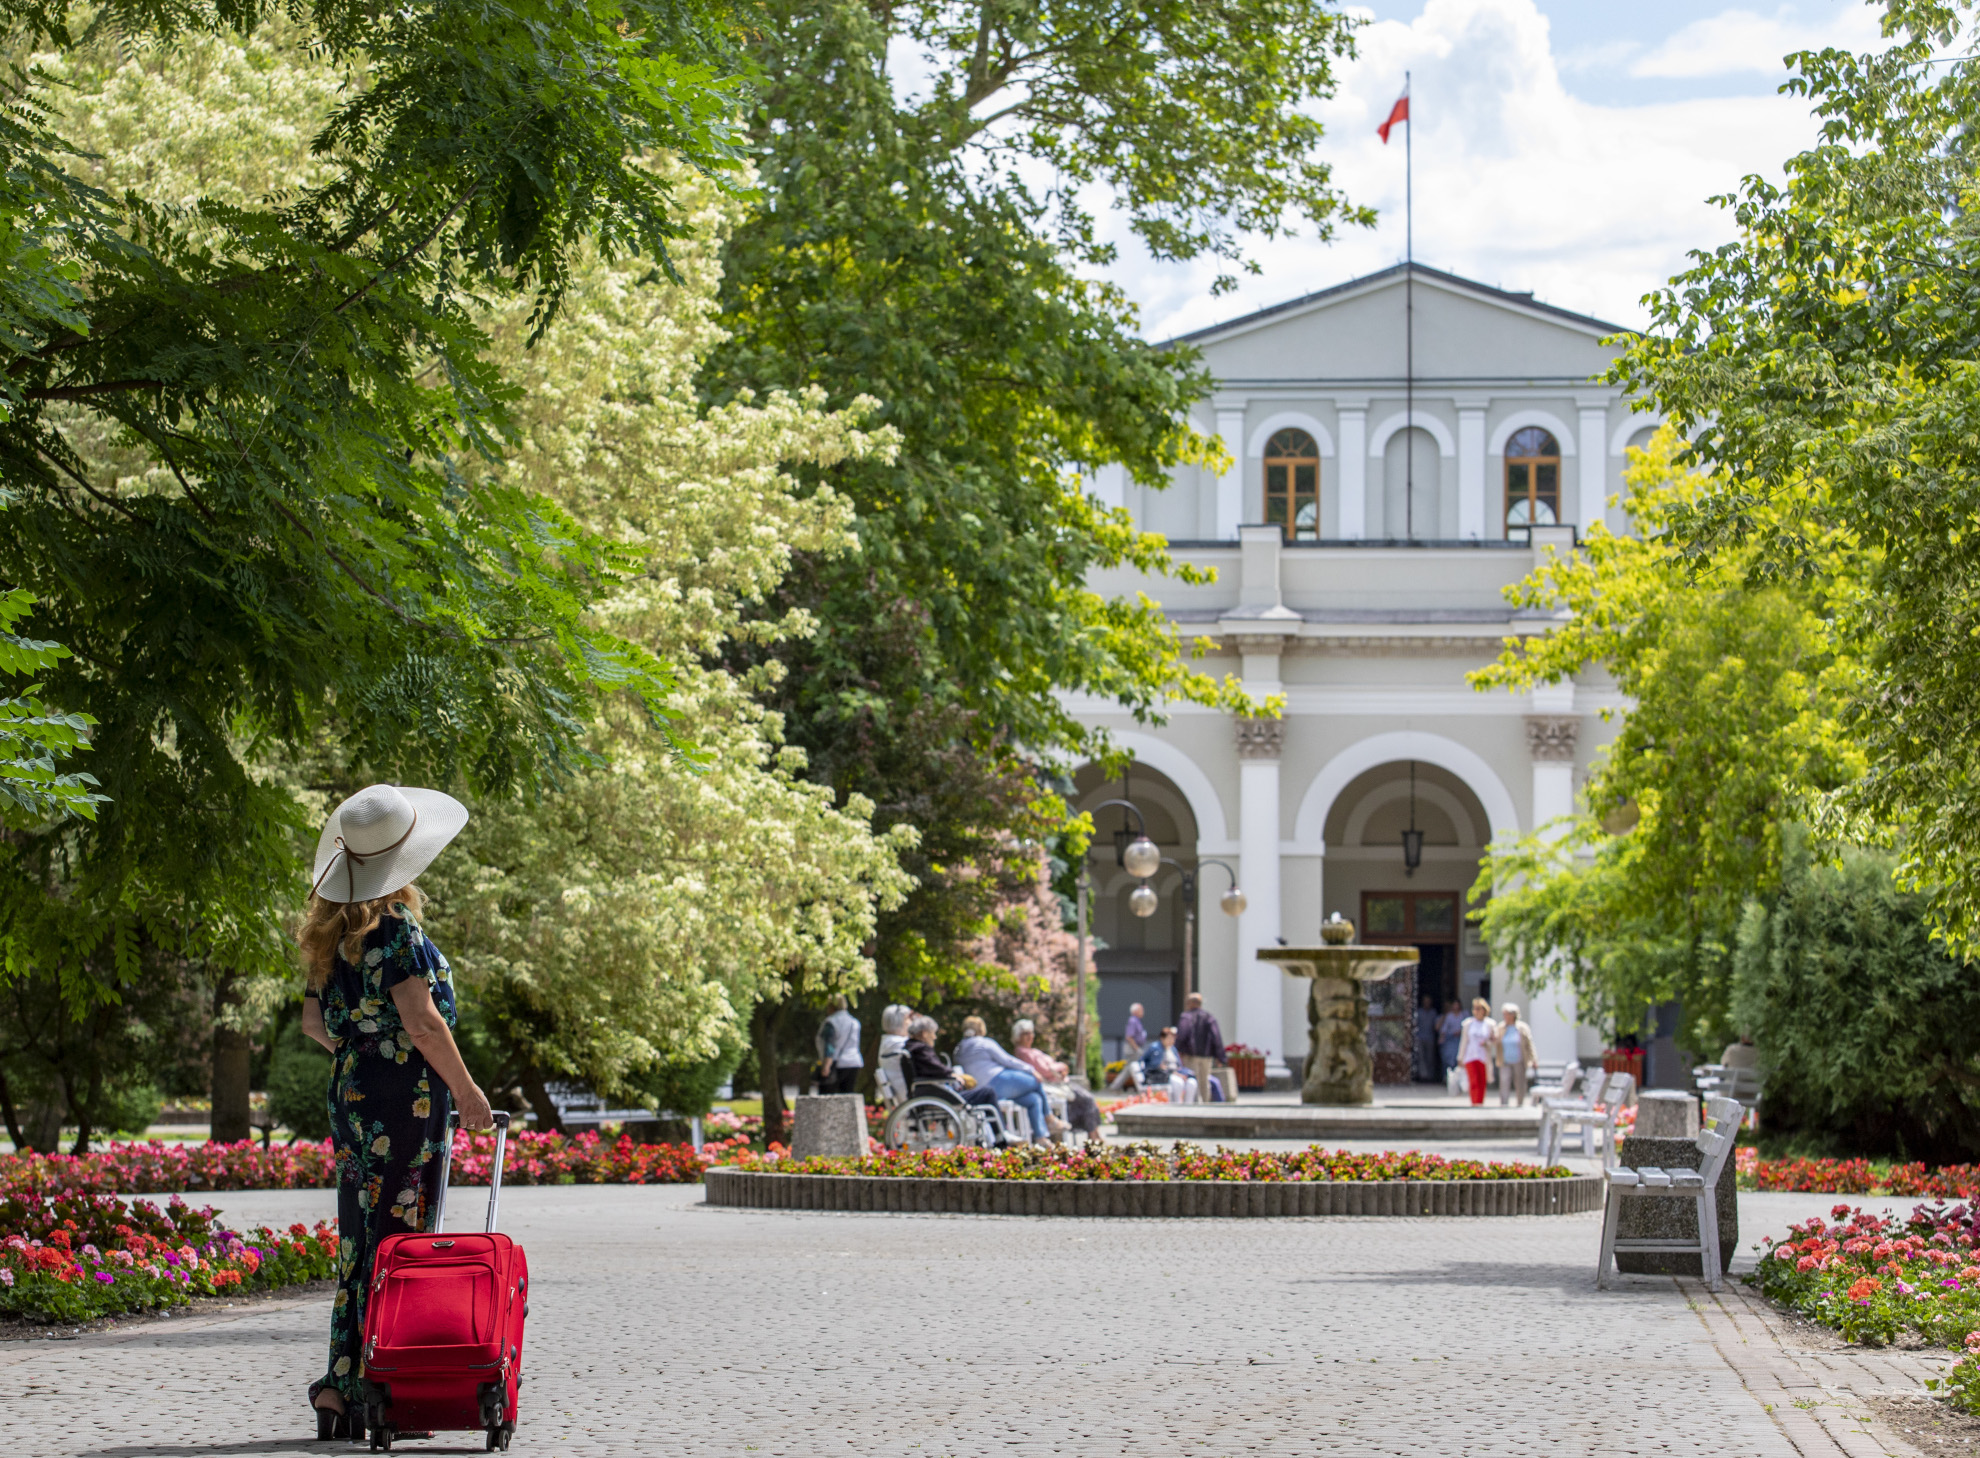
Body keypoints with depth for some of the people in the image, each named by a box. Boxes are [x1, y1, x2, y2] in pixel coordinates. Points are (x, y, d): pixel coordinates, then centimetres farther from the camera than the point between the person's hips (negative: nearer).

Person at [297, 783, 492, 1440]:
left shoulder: (330, 930, 11)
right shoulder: (393, 924, -14)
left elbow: (314, 1021, 17)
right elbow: (422, 1020, -18)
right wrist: (466, 1089, -9)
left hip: (350, 1091, 8)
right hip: (405, 1096, -8)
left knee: (358, 1243, 12)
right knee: (397, 1239, -3)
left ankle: (338, 1388, 13)